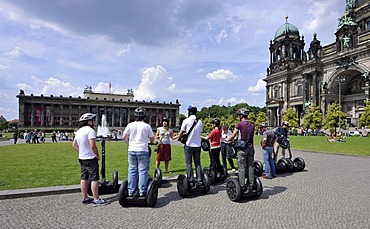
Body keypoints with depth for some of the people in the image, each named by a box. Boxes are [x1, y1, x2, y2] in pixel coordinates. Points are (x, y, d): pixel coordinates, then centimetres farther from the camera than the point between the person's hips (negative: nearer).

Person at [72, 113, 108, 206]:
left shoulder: (79, 131, 12)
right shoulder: (90, 130, -17)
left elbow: (74, 145, 19)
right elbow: (93, 146, -24)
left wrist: (81, 152, 16)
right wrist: (98, 156, -12)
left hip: (81, 158, 9)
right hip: (90, 158, -9)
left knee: (84, 178, 13)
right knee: (94, 179, -4)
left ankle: (85, 198, 22)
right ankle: (96, 200, 0)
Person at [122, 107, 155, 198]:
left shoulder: (130, 125, 2)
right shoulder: (147, 126, -4)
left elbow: (124, 137, 1)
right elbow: (152, 139, 3)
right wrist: (150, 142, 25)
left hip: (132, 150, 3)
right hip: (143, 151, -3)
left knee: (132, 171, 11)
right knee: (143, 171, 3)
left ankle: (131, 192, 15)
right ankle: (142, 192, 5)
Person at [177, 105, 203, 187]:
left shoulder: (186, 121, -7)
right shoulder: (200, 122, 4)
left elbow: (181, 132, 0)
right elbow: (200, 132, 11)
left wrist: (178, 138, 20)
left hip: (189, 145, -4)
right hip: (197, 145, 4)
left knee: (188, 163, 3)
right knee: (197, 163, 11)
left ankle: (191, 181, 0)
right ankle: (200, 180, 9)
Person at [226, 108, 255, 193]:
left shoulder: (240, 124, -9)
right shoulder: (252, 125, 9)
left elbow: (233, 136, -7)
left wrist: (227, 140, 10)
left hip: (242, 148, -5)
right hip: (250, 148, 5)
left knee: (242, 168, 0)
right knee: (250, 167, 9)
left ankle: (242, 187, 3)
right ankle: (251, 186, 14)